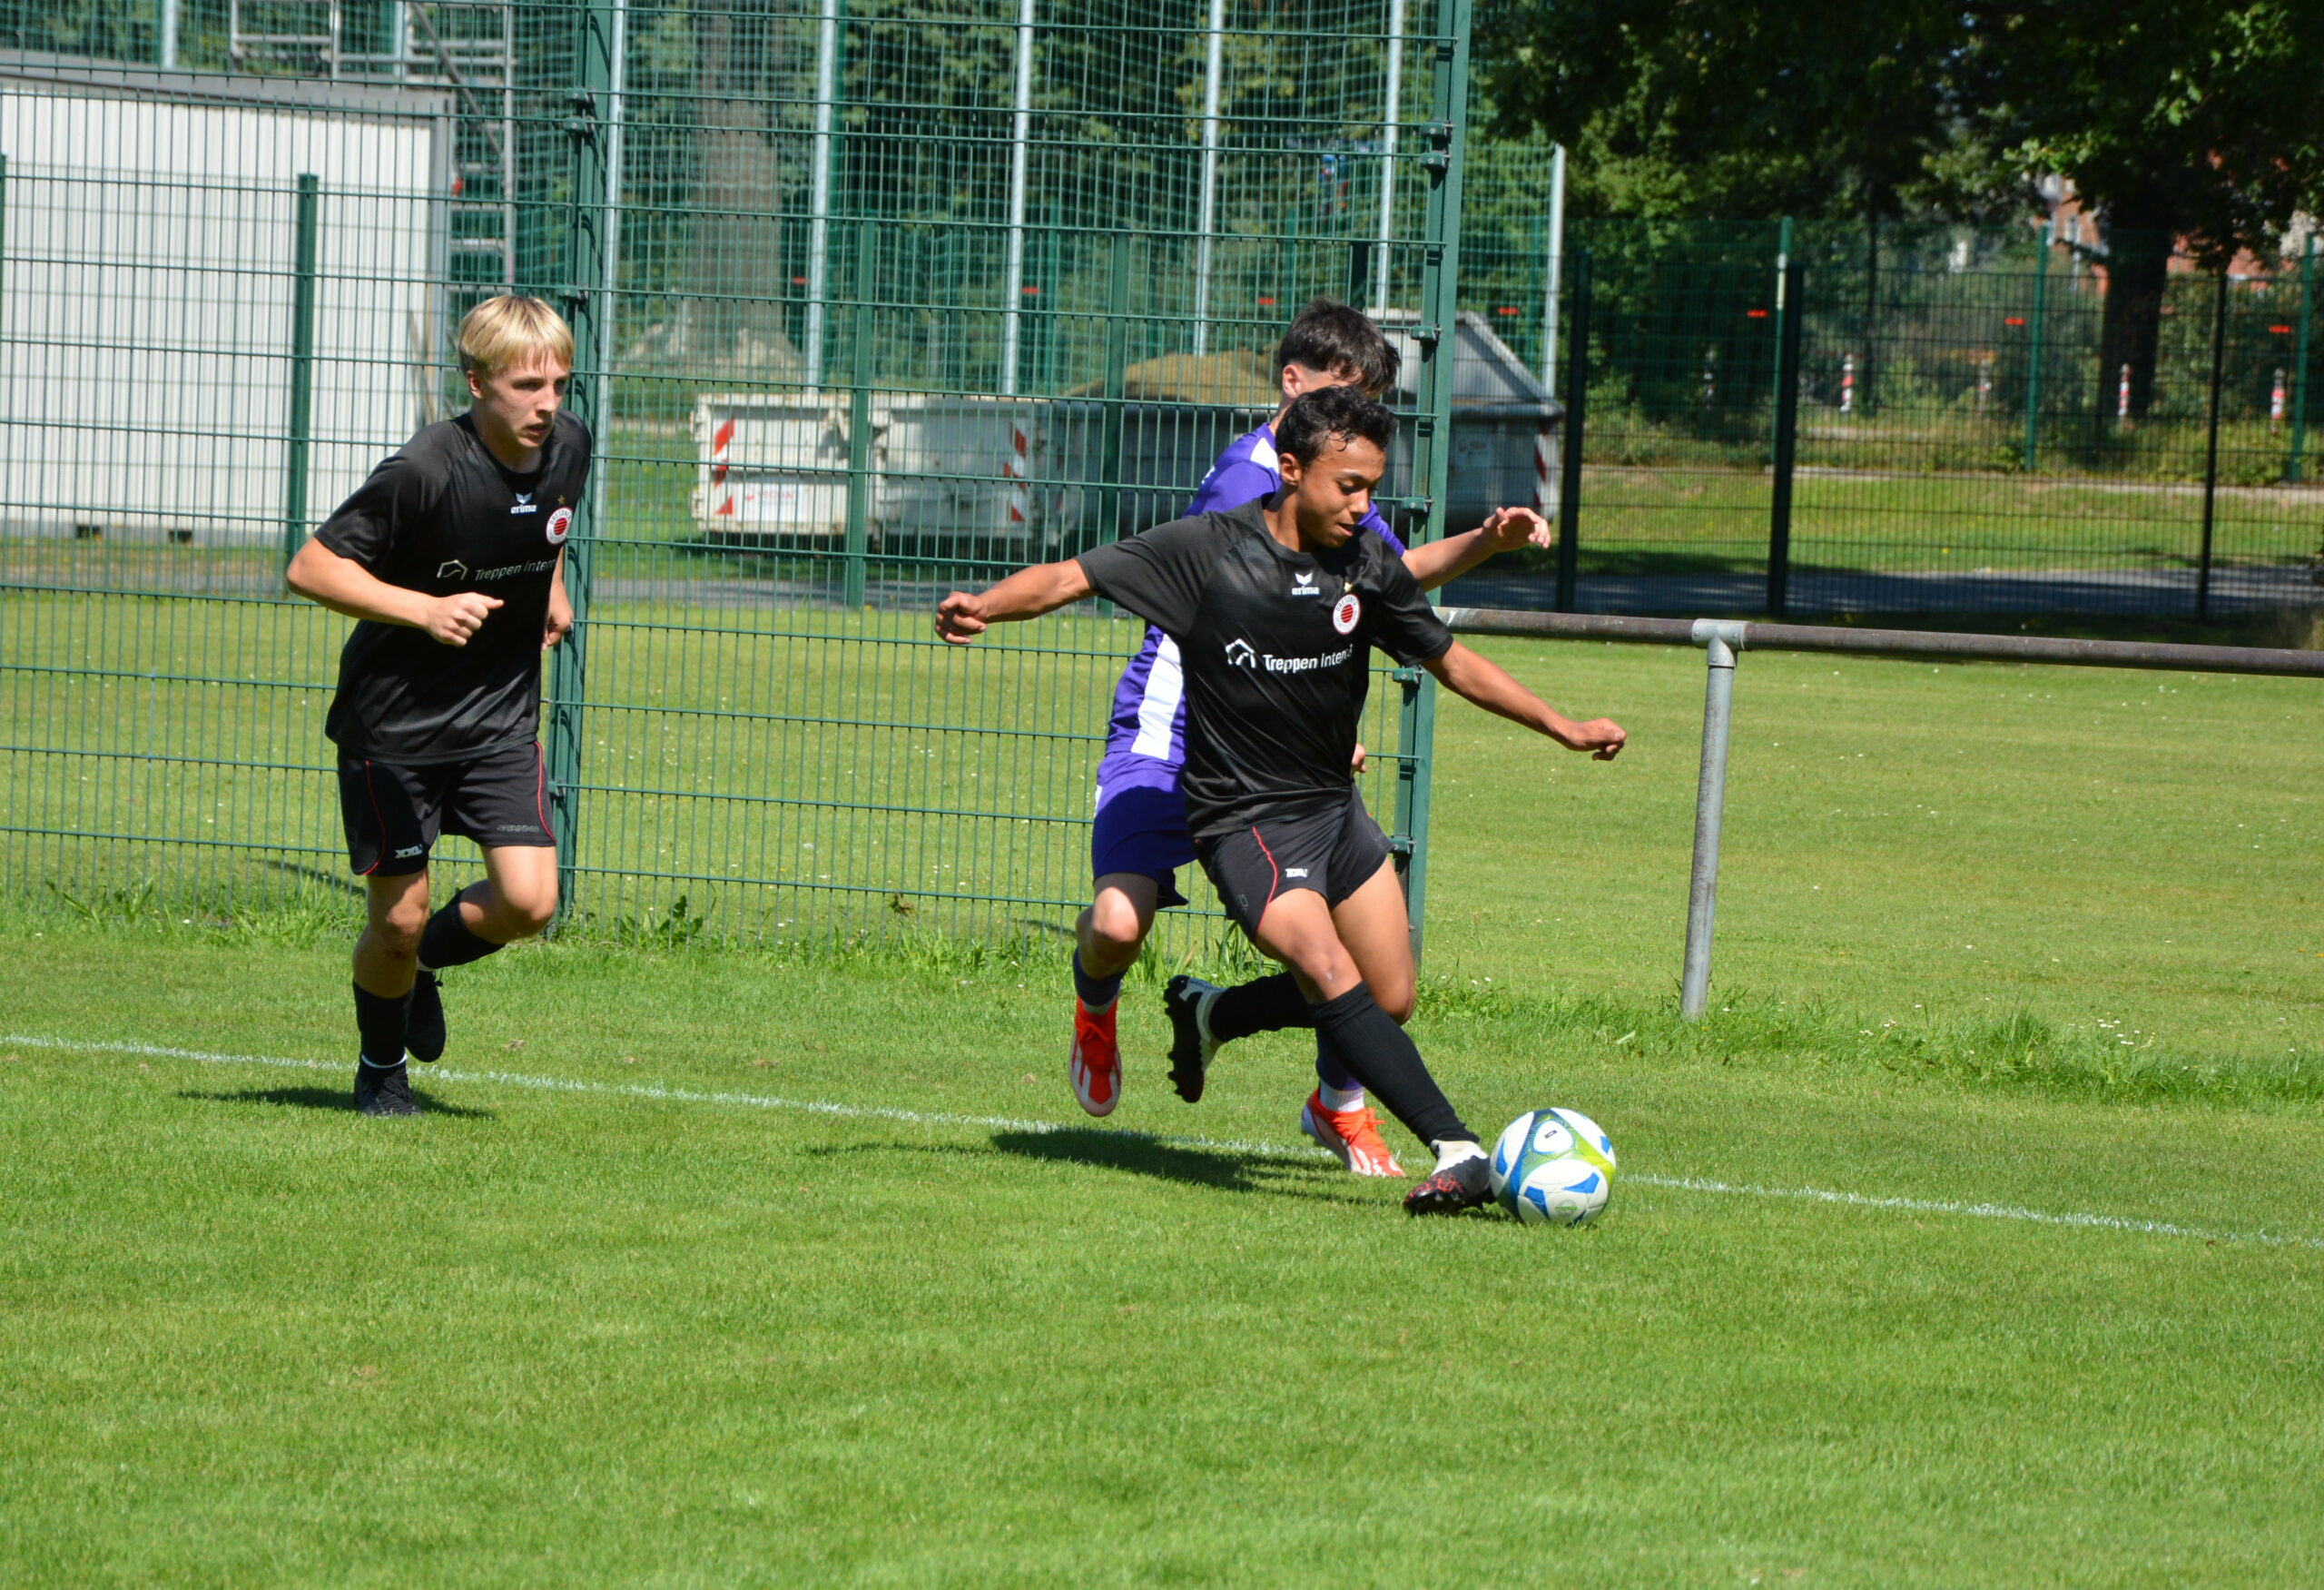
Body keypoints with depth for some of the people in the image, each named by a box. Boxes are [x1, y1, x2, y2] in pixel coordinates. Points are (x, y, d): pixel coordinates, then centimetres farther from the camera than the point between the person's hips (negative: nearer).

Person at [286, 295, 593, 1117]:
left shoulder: (567, 446, -5)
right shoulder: (425, 471, -24)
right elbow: (311, 566, -21)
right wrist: (426, 609, -30)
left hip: (501, 715, 5)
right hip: (395, 720, -5)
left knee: (527, 902, -10)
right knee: (398, 919, -1)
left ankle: (428, 966, 23)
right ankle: (381, 1064, 28)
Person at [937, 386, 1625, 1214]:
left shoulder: (1369, 565, -2)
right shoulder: (1207, 550, -14)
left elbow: (1451, 662, 11)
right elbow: (1070, 578, -14)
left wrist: (1562, 727, 9)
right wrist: (981, 607, -32)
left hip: (1335, 807, 6)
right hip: (1245, 823, -6)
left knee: (1391, 1000, 7)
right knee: (1332, 977, -25)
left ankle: (1212, 1014, 30)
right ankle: (1457, 1151, -28)